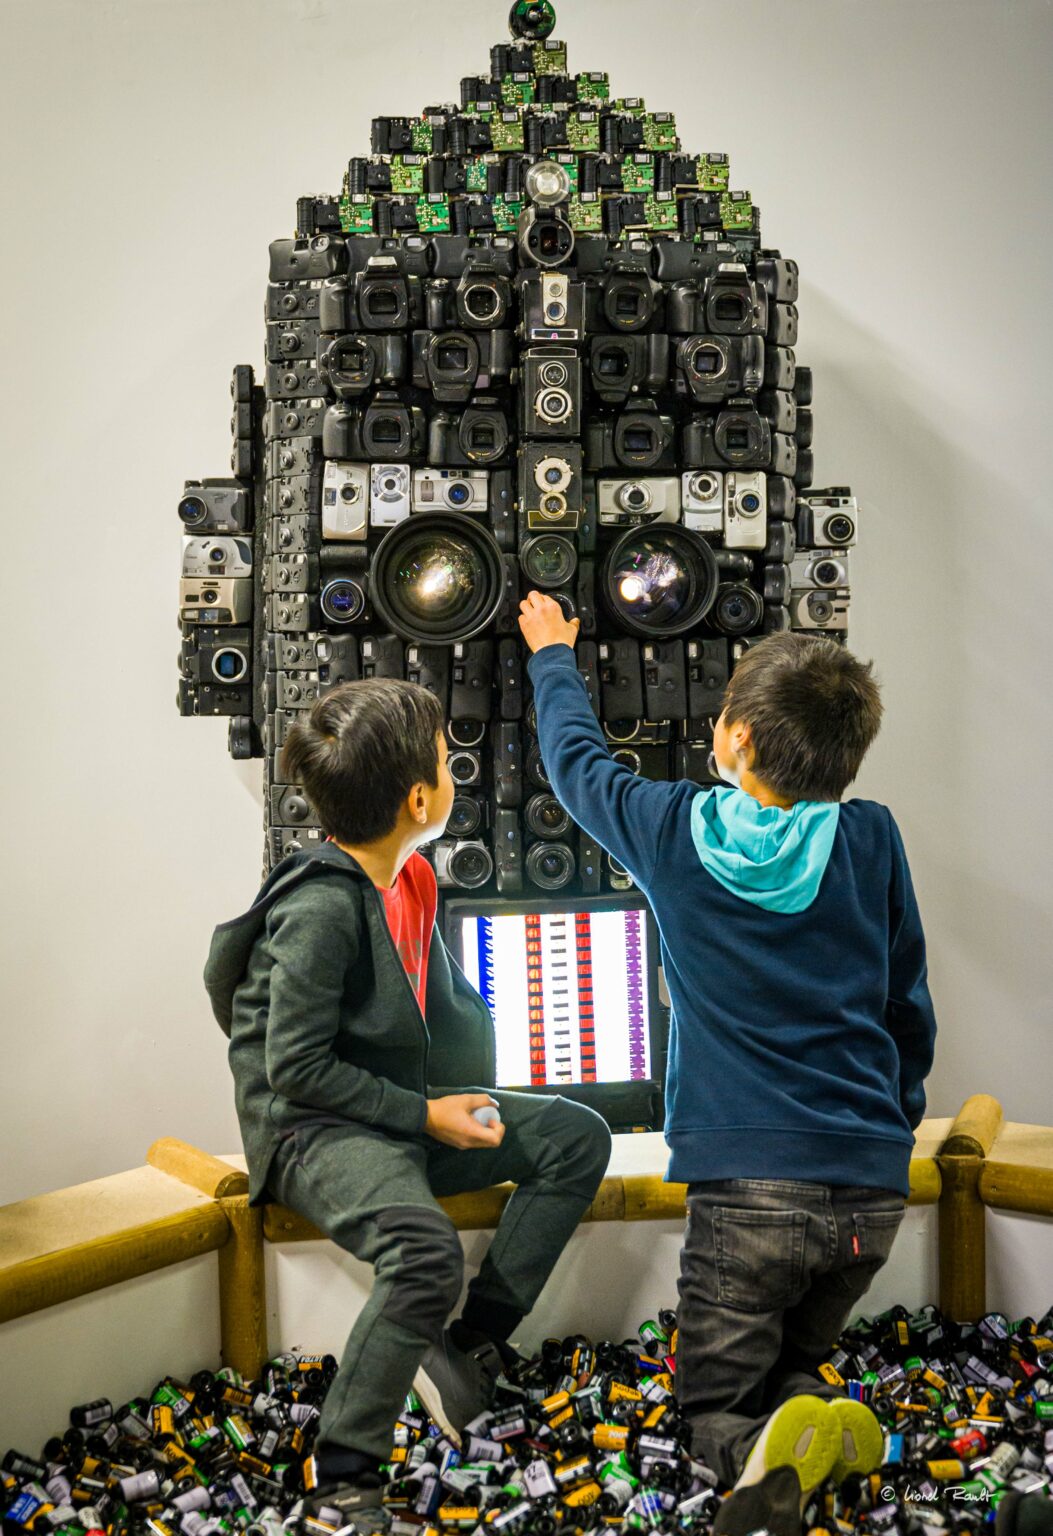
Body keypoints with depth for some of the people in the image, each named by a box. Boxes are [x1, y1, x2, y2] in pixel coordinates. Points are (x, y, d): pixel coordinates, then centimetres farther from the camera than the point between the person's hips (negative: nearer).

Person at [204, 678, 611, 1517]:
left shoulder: (408, 879, 5)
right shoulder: (321, 907, -22)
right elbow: (294, 1067, -21)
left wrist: (459, 1101, 8)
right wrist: (423, 1116, -17)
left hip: (407, 1108, 9)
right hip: (311, 1127, -9)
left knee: (576, 1136, -2)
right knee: (425, 1246, -35)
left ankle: (470, 1346, -3)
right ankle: (344, 1479, -21)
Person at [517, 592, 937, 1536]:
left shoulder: (676, 831, -2)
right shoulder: (870, 841, 1)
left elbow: (576, 760, 19)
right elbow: (909, 1007, 10)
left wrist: (553, 655, 36)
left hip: (748, 1182, -3)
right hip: (872, 1190, 3)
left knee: (715, 1398, 11)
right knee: (793, 1361, 24)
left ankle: (770, 1447, -23)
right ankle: (824, 1423, -9)